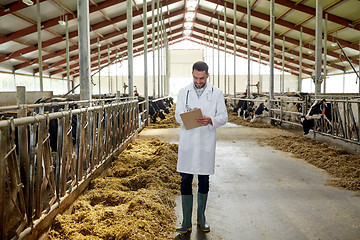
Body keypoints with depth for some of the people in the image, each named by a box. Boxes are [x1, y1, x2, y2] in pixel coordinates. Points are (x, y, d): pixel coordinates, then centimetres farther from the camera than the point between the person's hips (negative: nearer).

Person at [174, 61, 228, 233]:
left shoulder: (216, 93, 5)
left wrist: (210, 120, -19)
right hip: (187, 142, 1)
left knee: (204, 181, 9)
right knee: (185, 181, 0)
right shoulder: (183, 92, 8)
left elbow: (223, 116, 2)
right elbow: (178, 116, 4)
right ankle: (186, 222, 9)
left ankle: (201, 218, 25)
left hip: (206, 143, 0)